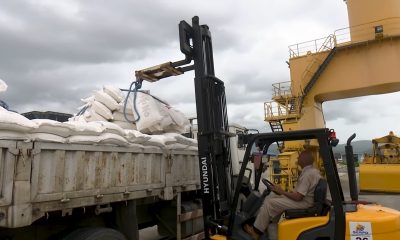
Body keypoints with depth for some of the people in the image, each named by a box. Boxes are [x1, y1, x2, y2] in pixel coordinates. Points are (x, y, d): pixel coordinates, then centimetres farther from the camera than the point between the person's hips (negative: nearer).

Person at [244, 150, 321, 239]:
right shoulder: (313, 170, 10)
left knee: (269, 203, -11)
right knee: (269, 199, 8)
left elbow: (298, 197, -25)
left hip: (302, 203, -10)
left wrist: (282, 192, -12)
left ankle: (256, 231, 1)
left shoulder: (307, 174, -23)